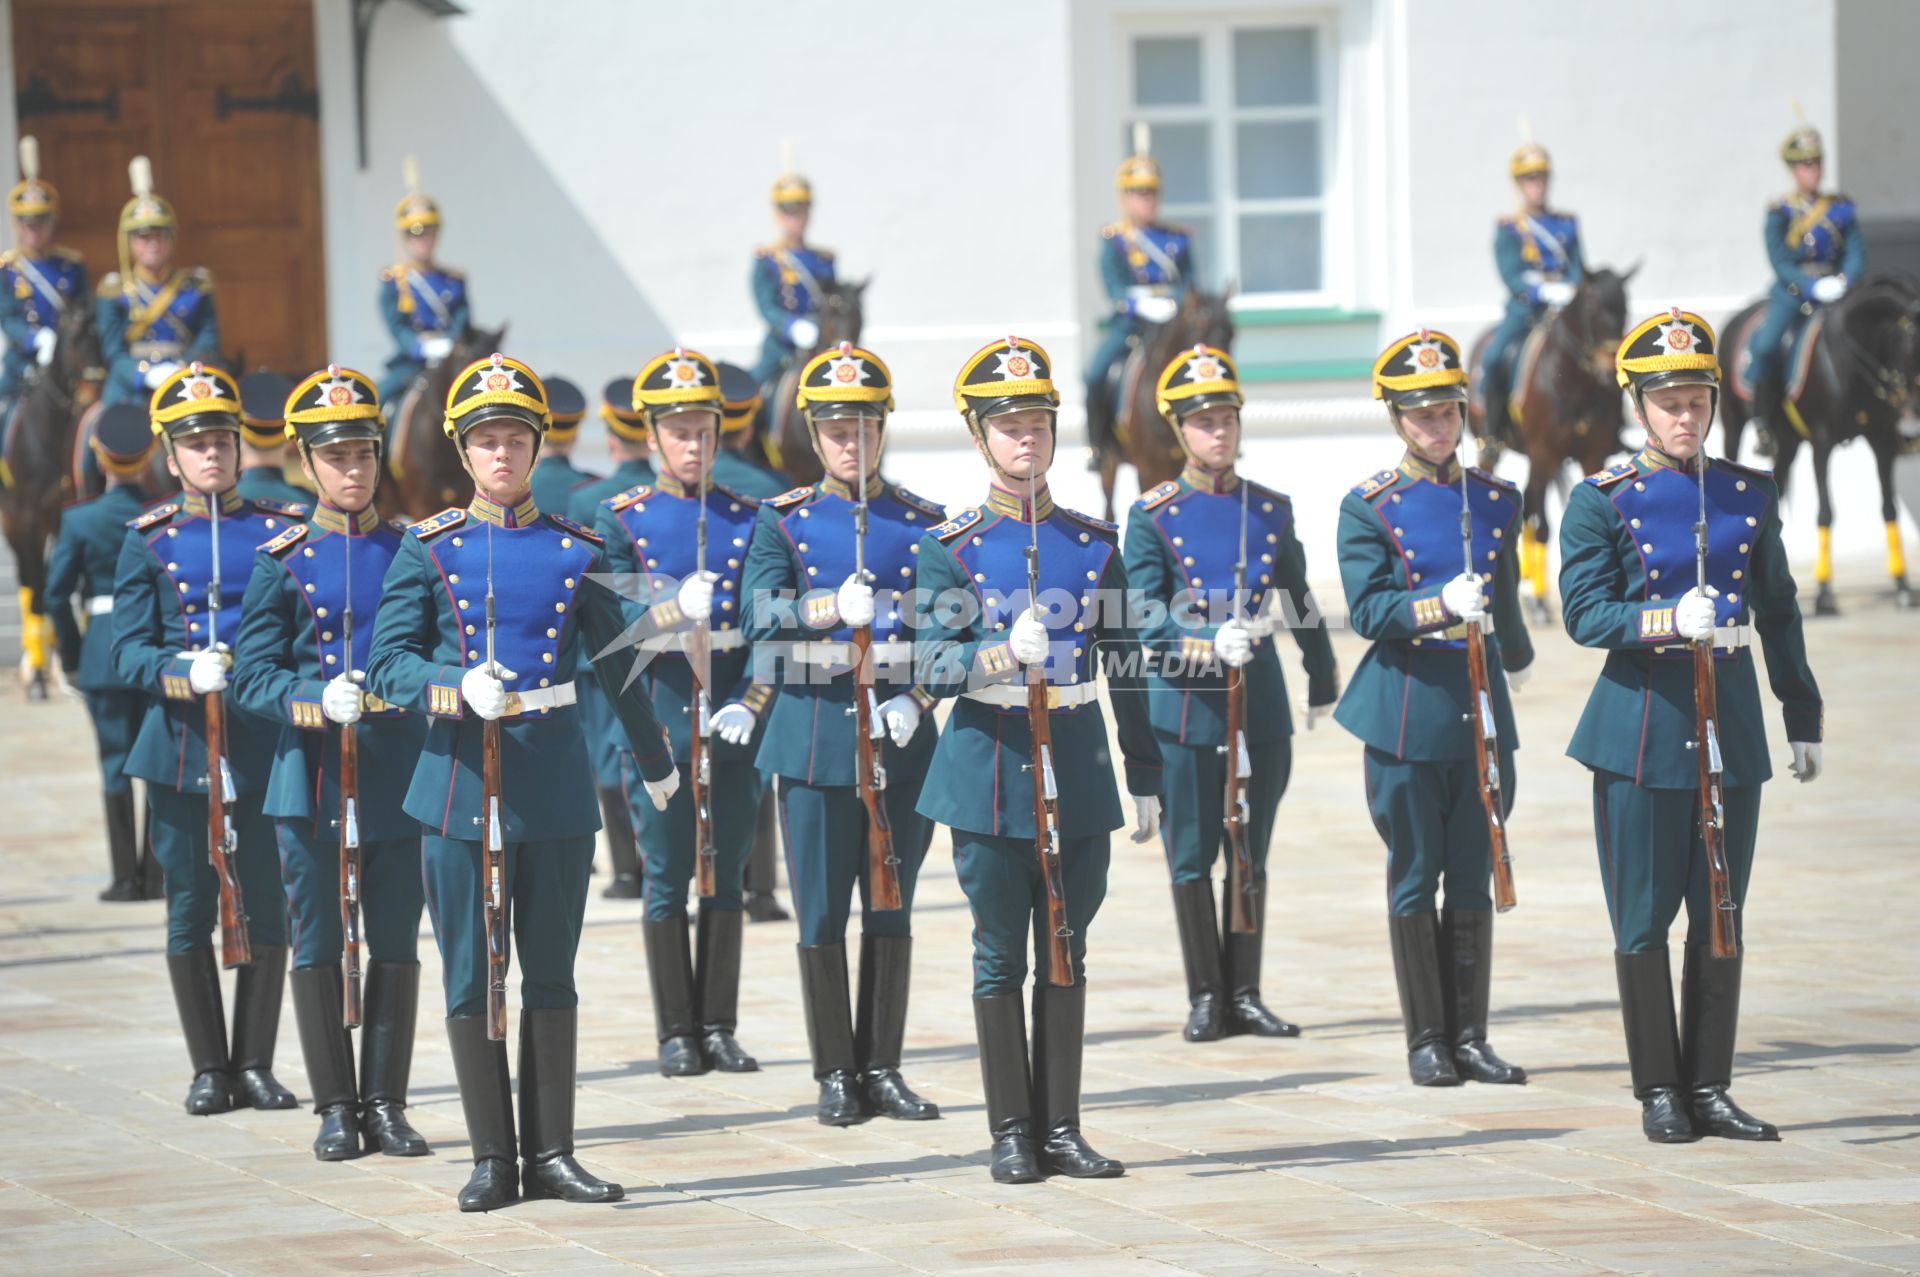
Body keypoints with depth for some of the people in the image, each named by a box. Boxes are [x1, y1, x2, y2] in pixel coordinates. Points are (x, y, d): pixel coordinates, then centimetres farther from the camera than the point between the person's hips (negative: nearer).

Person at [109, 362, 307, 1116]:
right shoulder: (149, 541, 6)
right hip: (181, 743, 0)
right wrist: (186, 673, -19)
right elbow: (129, 651, 0)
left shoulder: (283, 531, 6)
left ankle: (255, 1063, 10)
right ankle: (209, 1068, 11)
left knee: (267, 906, 0)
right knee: (190, 908, 3)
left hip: (264, 742, 0)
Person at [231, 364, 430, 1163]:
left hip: (400, 778, 2)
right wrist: (319, 699, -18)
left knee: (397, 944, 4)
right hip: (313, 778, -2)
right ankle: (335, 1109, 10)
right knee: (319, 946, 2)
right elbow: (252, 677, -1)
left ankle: (385, 1105, 11)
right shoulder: (283, 563, 2)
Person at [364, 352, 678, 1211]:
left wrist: (655, 763, 25)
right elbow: (388, 664, -3)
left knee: (552, 973, 5)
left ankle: (550, 1154, 10)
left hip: (556, 779, 1)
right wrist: (461, 688, -21)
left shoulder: (575, 552, 6)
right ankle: (492, 1160, 8)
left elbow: (615, 666, 16)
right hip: (460, 778, -1)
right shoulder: (430, 550, 2)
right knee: (470, 977, 1)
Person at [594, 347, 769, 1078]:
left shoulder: (749, 519, 7)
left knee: (727, 874, 6)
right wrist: (675, 610, -22)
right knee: (666, 877, 1)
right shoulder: (623, 519, 2)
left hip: (735, 721, 2)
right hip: (659, 720, -2)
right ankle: (676, 1034, 7)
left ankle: (719, 1028, 13)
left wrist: (751, 706, -8)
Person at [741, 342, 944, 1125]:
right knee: (822, 915, 0)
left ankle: (882, 1070, 13)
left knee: (891, 910, 5)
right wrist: (833, 607, -28)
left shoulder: (922, 523, 8)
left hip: (902, 736, 1)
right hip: (815, 731, -1)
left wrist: (915, 699, -11)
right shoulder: (784, 521, 4)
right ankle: (836, 1077, 7)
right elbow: (760, 614, -10)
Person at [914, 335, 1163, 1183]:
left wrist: (1146, 779, 8)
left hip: (1078, 767, 3)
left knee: (1066, 954, 6)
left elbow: (1125, 666, 10)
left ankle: (1061, 1128, 12)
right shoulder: (951, 547, 0)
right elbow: (928, 663, -7)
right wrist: (1002, 655, -26)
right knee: (1001, 957, 2)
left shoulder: (1096, 544, 8)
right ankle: (1011, 1133, 8)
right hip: (988, 766, -2)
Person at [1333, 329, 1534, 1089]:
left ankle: (1470, 1037, 11)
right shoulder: (1369, 507, -3)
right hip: (1406, 709, -4)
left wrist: (1515, 657, 32)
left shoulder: (1495, 501, 9)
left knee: (1473, 880, 6)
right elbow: (1368, 610, -11)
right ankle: (1426, 1041, 7)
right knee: (1415, 880, 1)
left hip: (1480, 708, 4)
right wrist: (1441, 605, -25)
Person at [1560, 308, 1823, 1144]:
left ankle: (1710, 1089, 13)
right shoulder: (1603, 501, -2)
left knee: (1721, 916, 6)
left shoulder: (1749, 496, 8)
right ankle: (1659, 1092, 10)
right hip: (1641, 729, -3)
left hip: (1731, 724, 3)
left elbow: (1778, 613, 14)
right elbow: (1584, 614, -8)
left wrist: (1804, 718, 13)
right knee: (1644, 918, 1)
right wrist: (1669, 621, -24)